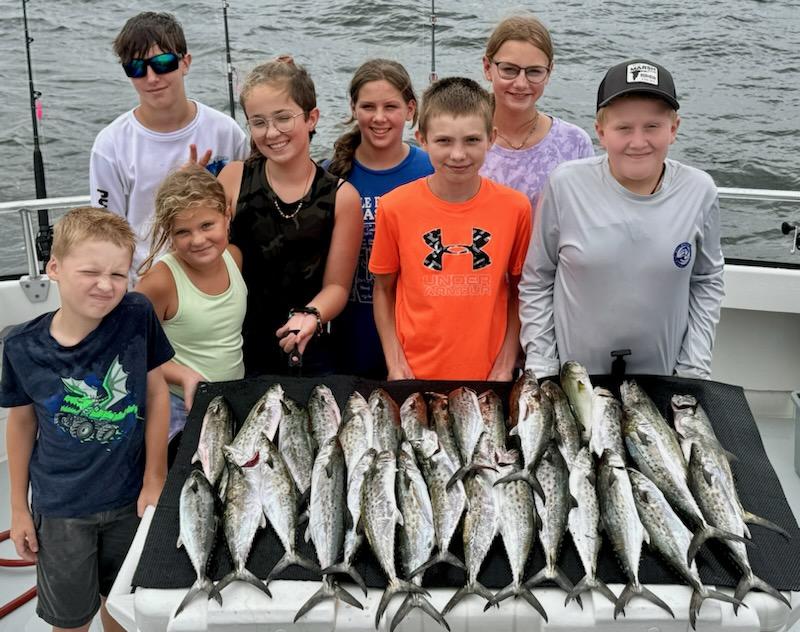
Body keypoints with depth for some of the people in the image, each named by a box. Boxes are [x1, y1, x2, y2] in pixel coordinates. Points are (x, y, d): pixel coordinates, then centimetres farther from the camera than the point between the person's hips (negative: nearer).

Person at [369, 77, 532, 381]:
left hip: (488, 375, 1)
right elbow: (383, 289, 1)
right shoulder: (394, 207, -8)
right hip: (415, 375, 0)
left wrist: (505, 367, -3)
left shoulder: (515, 208, -6)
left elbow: (518, 291, 3)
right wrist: (395, 365, -4)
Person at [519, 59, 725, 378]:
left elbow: (706, 282, 4)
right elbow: (536, 281, -5)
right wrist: (541, 368, -6)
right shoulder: (565, 184, -13)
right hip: (570, 376, -1)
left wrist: (694, 370, 0)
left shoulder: (699, 191, -8)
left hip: (661, 376, 2)